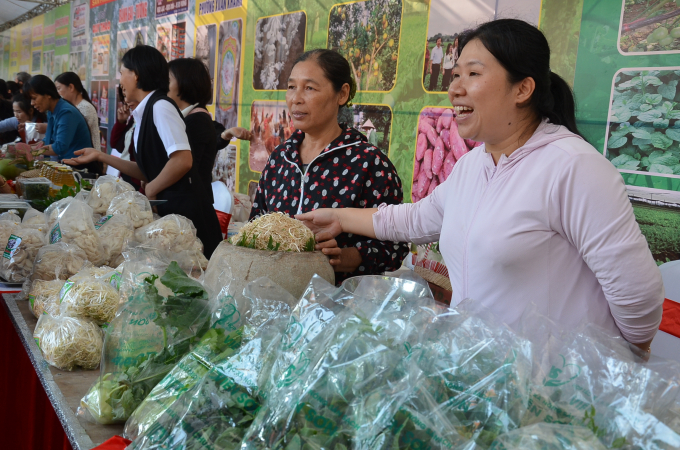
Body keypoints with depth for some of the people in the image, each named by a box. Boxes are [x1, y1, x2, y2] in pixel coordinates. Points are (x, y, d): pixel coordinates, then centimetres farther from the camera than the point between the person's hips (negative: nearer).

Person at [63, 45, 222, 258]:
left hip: (184, 210, -9)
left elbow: (182, 161, -24)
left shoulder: (160, 106, -12)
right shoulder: (146, 112, 13)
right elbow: (148, 172, 14)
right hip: (168, 208, 9)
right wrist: (100, 156, 17)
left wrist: (151, 190, -9)